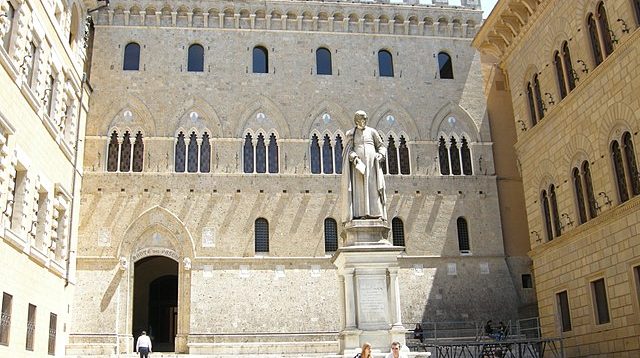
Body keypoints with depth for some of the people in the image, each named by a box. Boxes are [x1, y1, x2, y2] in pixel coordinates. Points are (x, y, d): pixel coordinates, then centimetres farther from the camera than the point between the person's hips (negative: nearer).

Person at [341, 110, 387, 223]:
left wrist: (381, 155, -6)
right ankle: (361, 213, -13)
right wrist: (353, 157, -17)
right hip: (358, 164, -1)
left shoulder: (372, 131, 13)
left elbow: (381, 146, 14)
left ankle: (377, 213, -11)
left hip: (372, 163, 1)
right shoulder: (350, 134, 12)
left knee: (374, 187, -6)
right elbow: (347, 150, 3)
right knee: (359, 188, -8)